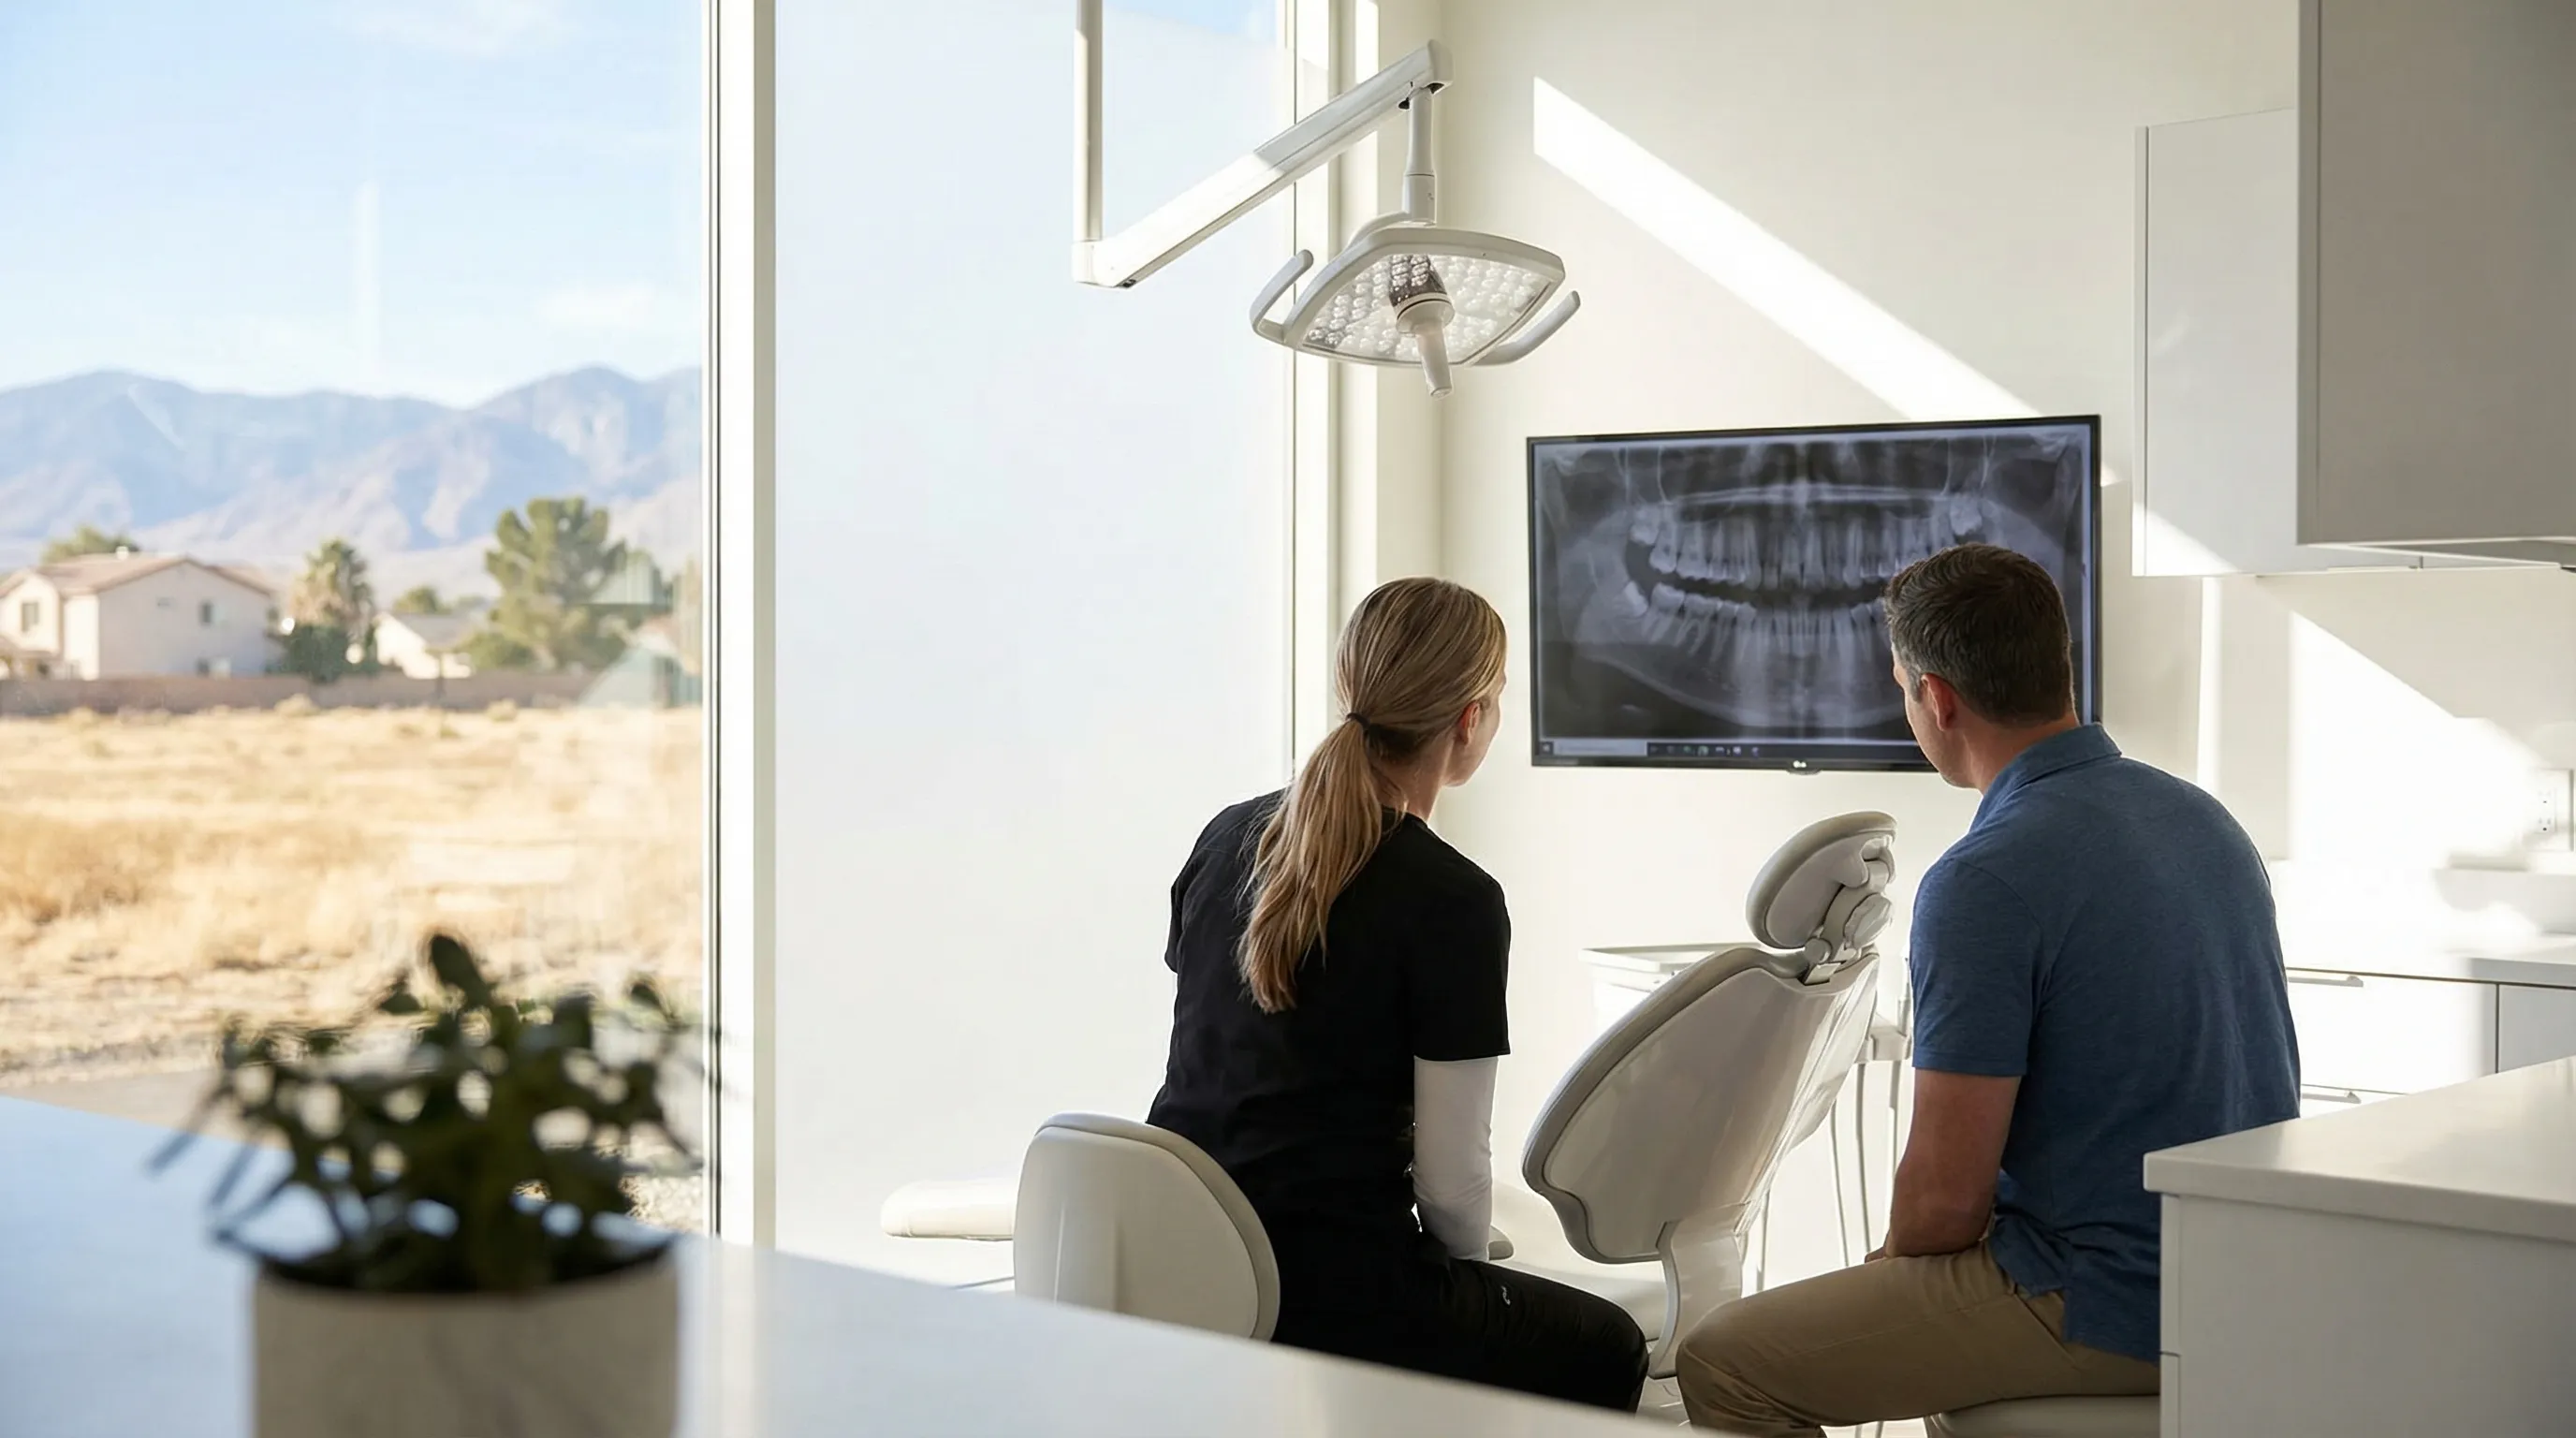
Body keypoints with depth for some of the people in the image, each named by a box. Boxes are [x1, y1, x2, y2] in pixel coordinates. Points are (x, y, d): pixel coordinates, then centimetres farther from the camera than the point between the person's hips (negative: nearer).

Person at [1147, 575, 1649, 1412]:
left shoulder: (1228, 838, 6)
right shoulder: (1452, 901, -15)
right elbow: (1451, 1178, -14)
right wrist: (1473, 1271, 9)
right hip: (1325, 1304, -7)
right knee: (1606, 1351, 22)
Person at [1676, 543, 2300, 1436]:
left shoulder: (1985, 883, -21)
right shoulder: (2202, 817, 6)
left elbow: (1945, 1194, -20)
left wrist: (1891, 1261, 4)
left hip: (2108, 1310, -9)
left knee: (1723, 1366, -1)